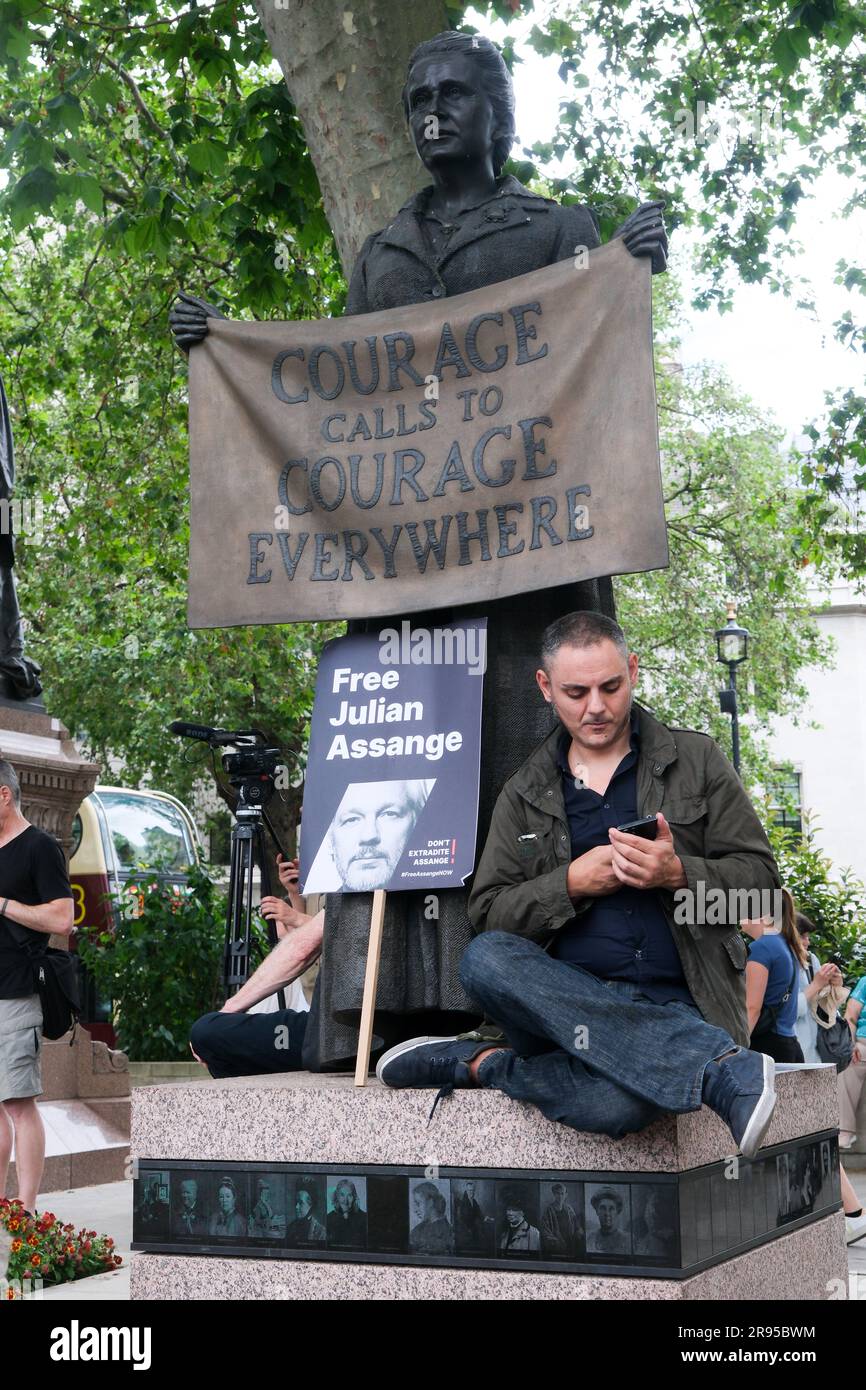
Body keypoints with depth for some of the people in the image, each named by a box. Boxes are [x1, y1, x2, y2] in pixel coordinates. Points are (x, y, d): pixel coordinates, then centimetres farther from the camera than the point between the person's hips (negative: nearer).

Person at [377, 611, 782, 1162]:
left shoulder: (696, 760, 11)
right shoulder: (525, 794, 15)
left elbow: (760, 875, 7)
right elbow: (489, 914, 7)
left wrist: (679, 874, -13)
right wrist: (572, 883, -11)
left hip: (672, 1004, -3)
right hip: (564, 1000, 3)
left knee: (614, 1104, -39)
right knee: (484, 960, -33)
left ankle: (488, 1061, -7)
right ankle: (720, 1067, -36)